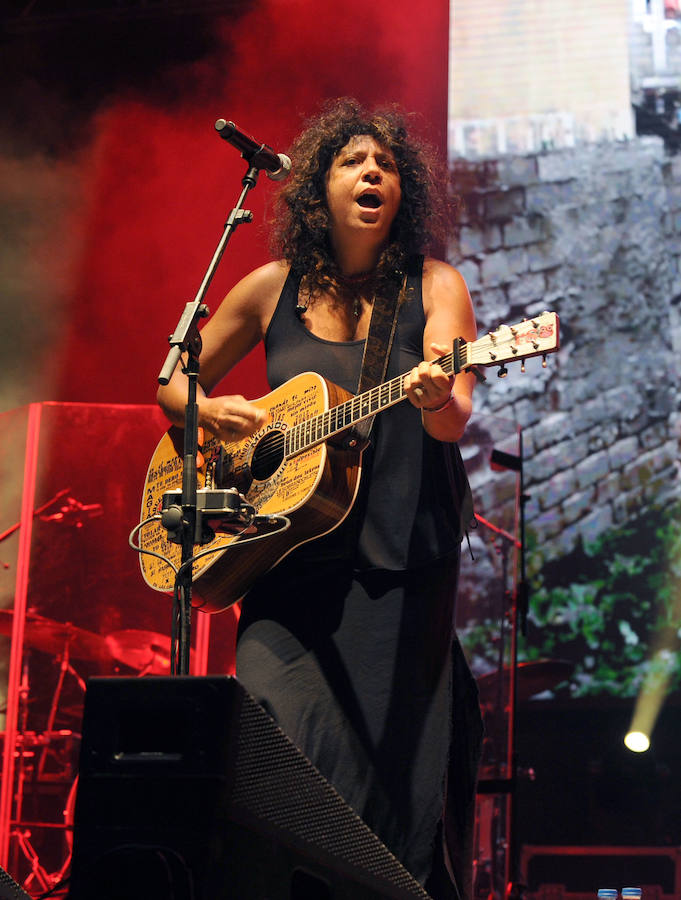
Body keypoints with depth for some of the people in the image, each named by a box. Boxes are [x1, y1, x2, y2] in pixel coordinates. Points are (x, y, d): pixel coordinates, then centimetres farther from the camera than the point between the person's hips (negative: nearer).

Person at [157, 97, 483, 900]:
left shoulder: (432, 286, 2)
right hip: (289, 556, 1)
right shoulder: (274, 289, 8)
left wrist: (437, 398, -36)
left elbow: (453, 419, -12)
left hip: (400, 567, -1)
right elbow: (173, 384, 18)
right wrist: (211, 412, -4)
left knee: (399, 767, -2)